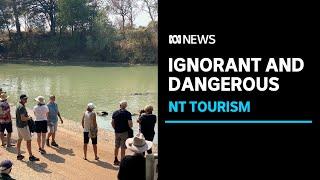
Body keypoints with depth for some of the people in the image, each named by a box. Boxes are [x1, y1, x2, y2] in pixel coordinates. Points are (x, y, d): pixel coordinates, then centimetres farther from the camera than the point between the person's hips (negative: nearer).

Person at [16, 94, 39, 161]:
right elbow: (23, 118, -28)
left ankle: (19, 155, 24)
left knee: (19, 140, 16)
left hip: (18, 125, 10)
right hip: (23, 126, -10)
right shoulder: (22, 107, -22)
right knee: (28, 140, -4)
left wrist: (27, 117, 9)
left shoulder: (18, 105, 11)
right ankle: (31, 156, -1)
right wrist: (29, 118, -10)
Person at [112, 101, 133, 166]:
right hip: (124, 132, -5)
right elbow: (130, 124, -16)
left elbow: (112, 123, 4)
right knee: (123, 148, 1)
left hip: (117, 132, 5)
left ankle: (116, 160, 28)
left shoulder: (115, 113, 2)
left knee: (116, 146, 17)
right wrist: (130, 127, 3)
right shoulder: (127, 113, -12)